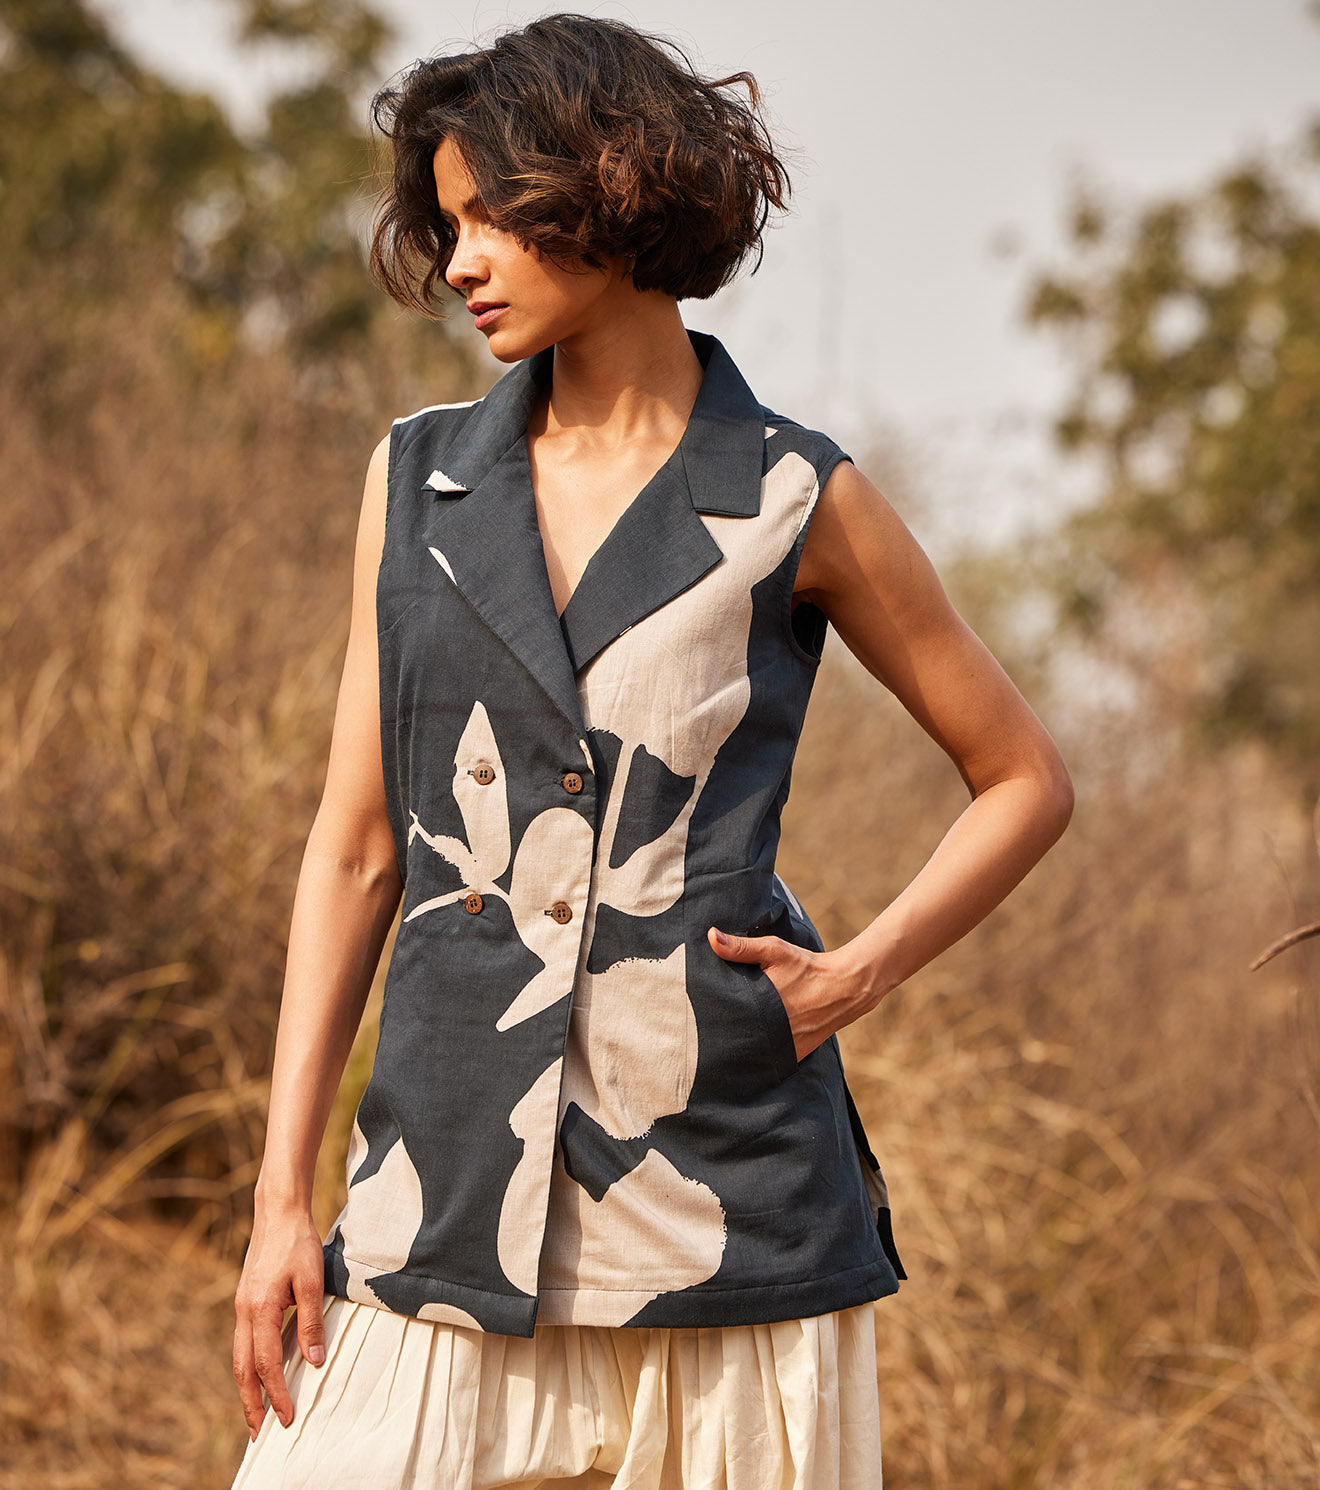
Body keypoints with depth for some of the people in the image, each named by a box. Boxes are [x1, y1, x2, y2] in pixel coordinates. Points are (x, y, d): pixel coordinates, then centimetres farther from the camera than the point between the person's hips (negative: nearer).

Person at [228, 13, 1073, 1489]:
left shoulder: (795, 503, 2)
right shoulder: (417, 482, 10)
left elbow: (1025, 780, 12)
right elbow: (355, 850, 10)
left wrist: (861, 971, -3)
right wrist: (280, 1197, 4)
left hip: (723, 1185, -2)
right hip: (452, 1186, 2)